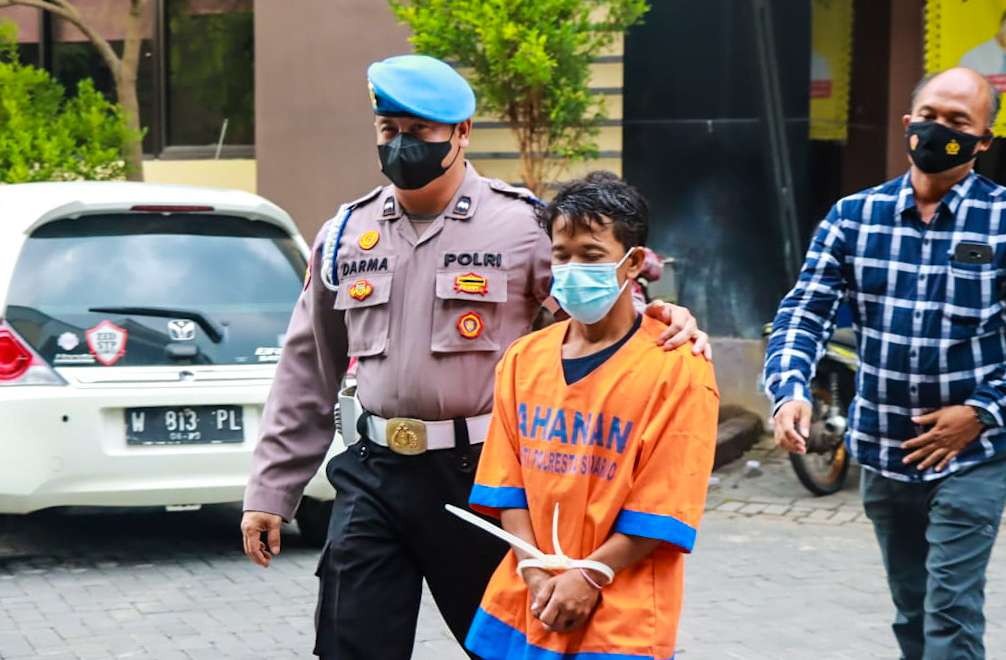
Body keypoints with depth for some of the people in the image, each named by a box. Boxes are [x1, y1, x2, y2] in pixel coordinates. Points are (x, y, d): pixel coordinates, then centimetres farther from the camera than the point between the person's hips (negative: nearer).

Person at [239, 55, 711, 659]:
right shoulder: (346, 236, 9)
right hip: (373, 474, 4)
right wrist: (270, 491, 12)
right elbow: (308, 378, 14)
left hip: (482, 474, -3)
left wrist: (664, 318, -28)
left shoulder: (521, 225, -5)